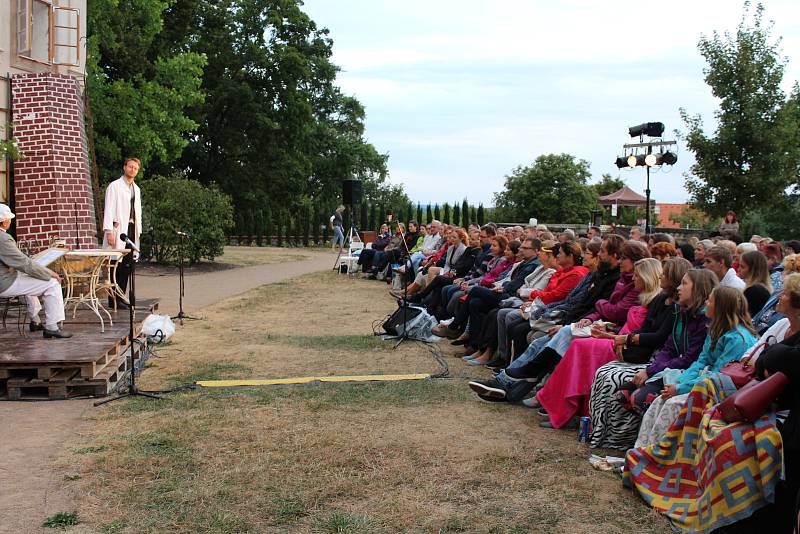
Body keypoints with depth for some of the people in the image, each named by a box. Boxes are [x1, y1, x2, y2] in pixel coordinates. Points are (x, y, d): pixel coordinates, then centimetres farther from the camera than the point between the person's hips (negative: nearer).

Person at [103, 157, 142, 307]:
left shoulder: (136, 189, 20)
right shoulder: (114, 186, -2)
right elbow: (108, 209, -8)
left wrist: (138, 231, 16)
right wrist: (109, 231, -16)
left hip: (131, 229, 7)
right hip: (118, 229, -7)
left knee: (127, 266, 6)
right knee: (117, 265, -6)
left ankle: (121, 297, 12)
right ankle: (114, 300, -3)